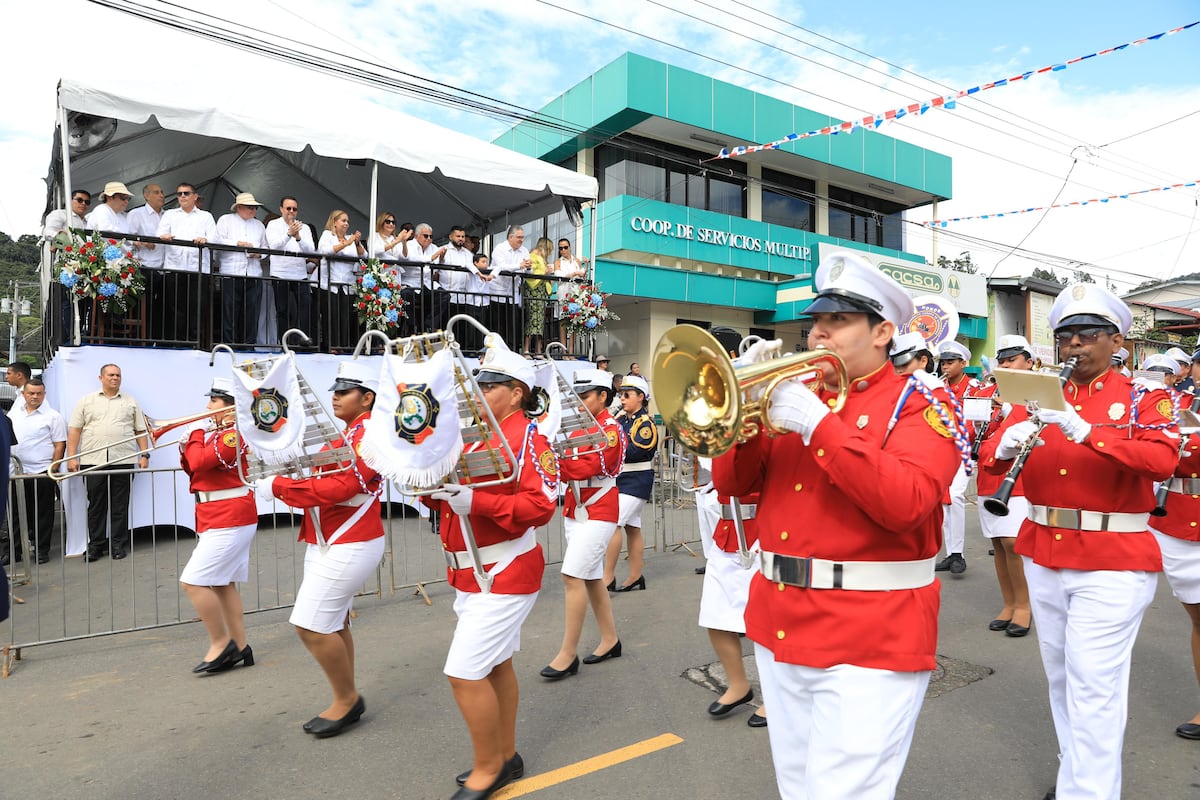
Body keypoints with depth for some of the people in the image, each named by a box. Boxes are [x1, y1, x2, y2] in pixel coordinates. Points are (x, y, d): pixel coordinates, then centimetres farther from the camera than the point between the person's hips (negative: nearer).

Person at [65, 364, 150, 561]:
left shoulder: (130, 402, 12)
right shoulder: (87, 401, 10)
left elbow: (141, 431, 10)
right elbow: (74, 430, 7)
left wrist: (144, 455, 1)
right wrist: (71, 458, -1)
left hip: (123, 461, 0)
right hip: (93, 462, 0)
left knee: (120, 506, 4)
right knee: (96, 505, 5)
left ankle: (119, 544, 12)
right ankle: (95, 544, 14)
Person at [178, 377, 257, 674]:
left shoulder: (234, 435, -15)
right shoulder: (220, 433, 17)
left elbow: (199, 462, -23)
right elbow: (191, 467, 16)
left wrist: (196, 435, -7)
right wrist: (188, 445, -1)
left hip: (229, 521, -11)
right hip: (221, 519, 11)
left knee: (193, 582, -10)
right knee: (222, 583, 13)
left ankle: (220, 644, 2)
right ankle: (239, 647, 19)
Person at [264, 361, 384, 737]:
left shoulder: (369, 432, -16)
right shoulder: (347, 433, 15)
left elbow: (340, 486, -24)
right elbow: (323, 478, 12)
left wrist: (280, 486, -19)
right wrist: (285, 478, -4)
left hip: (350, 545, -9)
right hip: (328, 541, 10)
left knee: (311, 625, -8)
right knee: (333, 624, 14)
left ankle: (348, 699, 9)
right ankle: (346, 701, 27)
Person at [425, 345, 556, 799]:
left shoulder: (527, 438, -14)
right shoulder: (475, 434, 10)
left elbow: (541, 505, -24)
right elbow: (447, 498, 13)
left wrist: (474, 501, -29)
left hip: (505, 573, -8)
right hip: (470, 571, 8)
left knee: (465, 672, -7)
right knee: (495, 664, 18)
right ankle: (506, 757, 34)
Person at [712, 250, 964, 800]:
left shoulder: (921, 402, -6)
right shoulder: (798, 393, 9)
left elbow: (905, 503, -23)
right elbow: (732, 484, 4)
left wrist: (818, 423, -25)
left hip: (869, 640, -5)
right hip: (779, 626, 6)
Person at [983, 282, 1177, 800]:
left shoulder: (1144, 400, -2)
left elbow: (1163, 461, -20)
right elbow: (994, 461, 0)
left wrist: (1086, 431, -33)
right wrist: (1006, 448, -23)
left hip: (1113, 563, -4)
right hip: (1043, 555, 5)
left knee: (1093, 686, -5)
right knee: (1060, 676, 16)